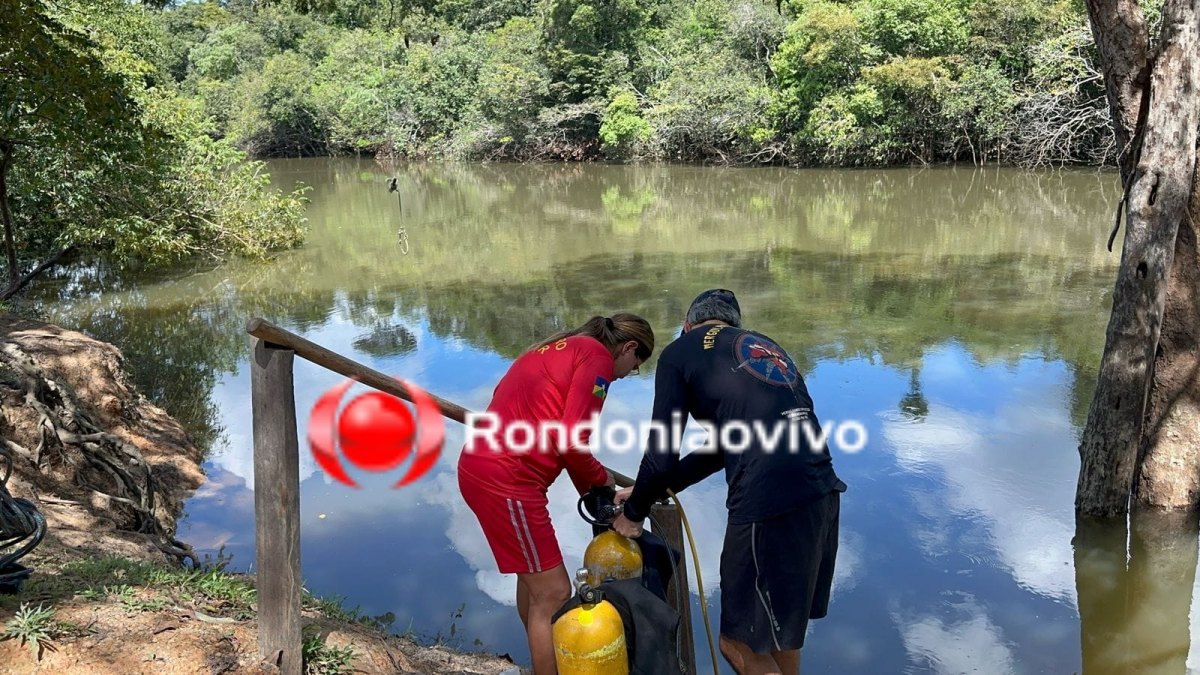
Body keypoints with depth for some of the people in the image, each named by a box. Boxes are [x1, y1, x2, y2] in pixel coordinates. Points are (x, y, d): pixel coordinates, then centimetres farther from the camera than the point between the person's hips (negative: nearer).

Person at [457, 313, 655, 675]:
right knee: (553, 595, -1)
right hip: (506, 479, -10)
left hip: (480, 466, 10)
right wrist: (600, 479, 6)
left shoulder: (560, 347, 22)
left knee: (534, 574, 25)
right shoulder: (597, 356, -5)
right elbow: (570, 441, -13)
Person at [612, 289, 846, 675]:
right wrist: (652, 490, 34)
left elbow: (662, 455, 2)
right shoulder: (763, 345, 26)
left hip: (771, 504, -7)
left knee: (739, 641, 10)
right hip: (823, 494, 8)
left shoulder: (680, 351, 6)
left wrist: (634, 512, 20)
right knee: (782, 622, 26)